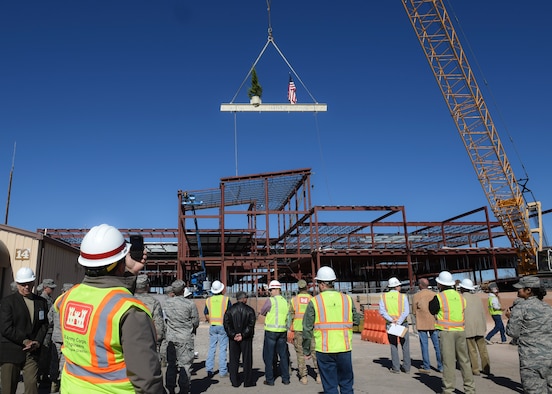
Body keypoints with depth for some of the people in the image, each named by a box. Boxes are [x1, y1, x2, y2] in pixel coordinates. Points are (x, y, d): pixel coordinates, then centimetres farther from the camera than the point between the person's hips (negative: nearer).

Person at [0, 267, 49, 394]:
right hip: (11, 351, -3)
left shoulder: (41, 302, 9)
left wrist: (37, 341, -6)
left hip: (32, 351, 3)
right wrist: (25, 341, -12)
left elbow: (44, 324, 10)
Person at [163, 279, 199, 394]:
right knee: (185, 364, 5)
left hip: (170, 337, 4)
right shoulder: (190, 304, -14)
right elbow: (196, 322, -5)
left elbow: (166, 319, 8)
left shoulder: (167, 303, -3)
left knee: (171, 364, 13)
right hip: (185, 338, -4)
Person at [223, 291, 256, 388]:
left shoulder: (229, 310, 1)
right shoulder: (250, 310, -5)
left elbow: (226, 325, -5)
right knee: (247, 360, 7)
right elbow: (251, 325, -12)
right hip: (246, 339, -2)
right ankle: (248, 381, 11)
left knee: (234, 360, 10)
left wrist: (233, 335, -8)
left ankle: (234, 382, 13)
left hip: (233, 339, 2)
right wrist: (243, 335, -11)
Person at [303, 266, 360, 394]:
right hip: (344, 349, 2)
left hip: (324, 350, -2)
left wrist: (306, 350, 6)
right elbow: (356, 320, 9)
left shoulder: (314, 302, -6)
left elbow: (307, 329, -4)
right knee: (346, 384, 17)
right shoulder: (347, 299, 1)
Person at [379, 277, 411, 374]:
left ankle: (396, 368, 9)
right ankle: (406, 367, 14)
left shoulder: (383, 296, -1)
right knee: (405, 346, 11)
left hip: (390, 324, 1)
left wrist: (392, 320, -15)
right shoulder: (402, 296, -5)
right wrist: (399, 322, -16)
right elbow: (406, 311, -15)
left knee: (393, 346, 9)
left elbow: (382, 311, -11)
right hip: (402, 323, -1)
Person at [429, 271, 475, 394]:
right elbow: (463, 310, 17)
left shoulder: (439, 297, -8)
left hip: (446, 332, -5)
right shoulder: (460, 296, 9)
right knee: (464, 360, 14)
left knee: (448, 361, 0)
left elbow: (432, 310, 4)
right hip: (460, 331, 5)